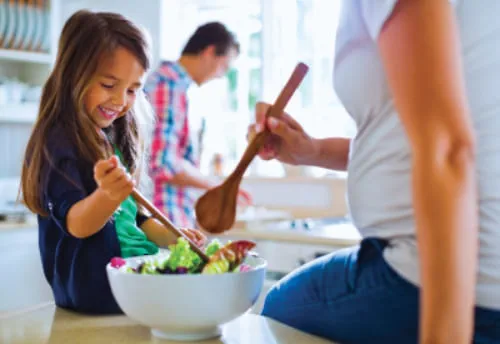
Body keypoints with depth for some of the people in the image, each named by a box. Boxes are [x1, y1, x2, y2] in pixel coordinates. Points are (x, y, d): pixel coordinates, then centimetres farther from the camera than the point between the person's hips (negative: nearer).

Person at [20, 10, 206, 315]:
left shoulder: (114, 139, 18)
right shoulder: (57, 142, -7)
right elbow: (75, 223, -17)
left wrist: (171, 238, 8)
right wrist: (108, 197, -38)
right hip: (98, 287, -8)